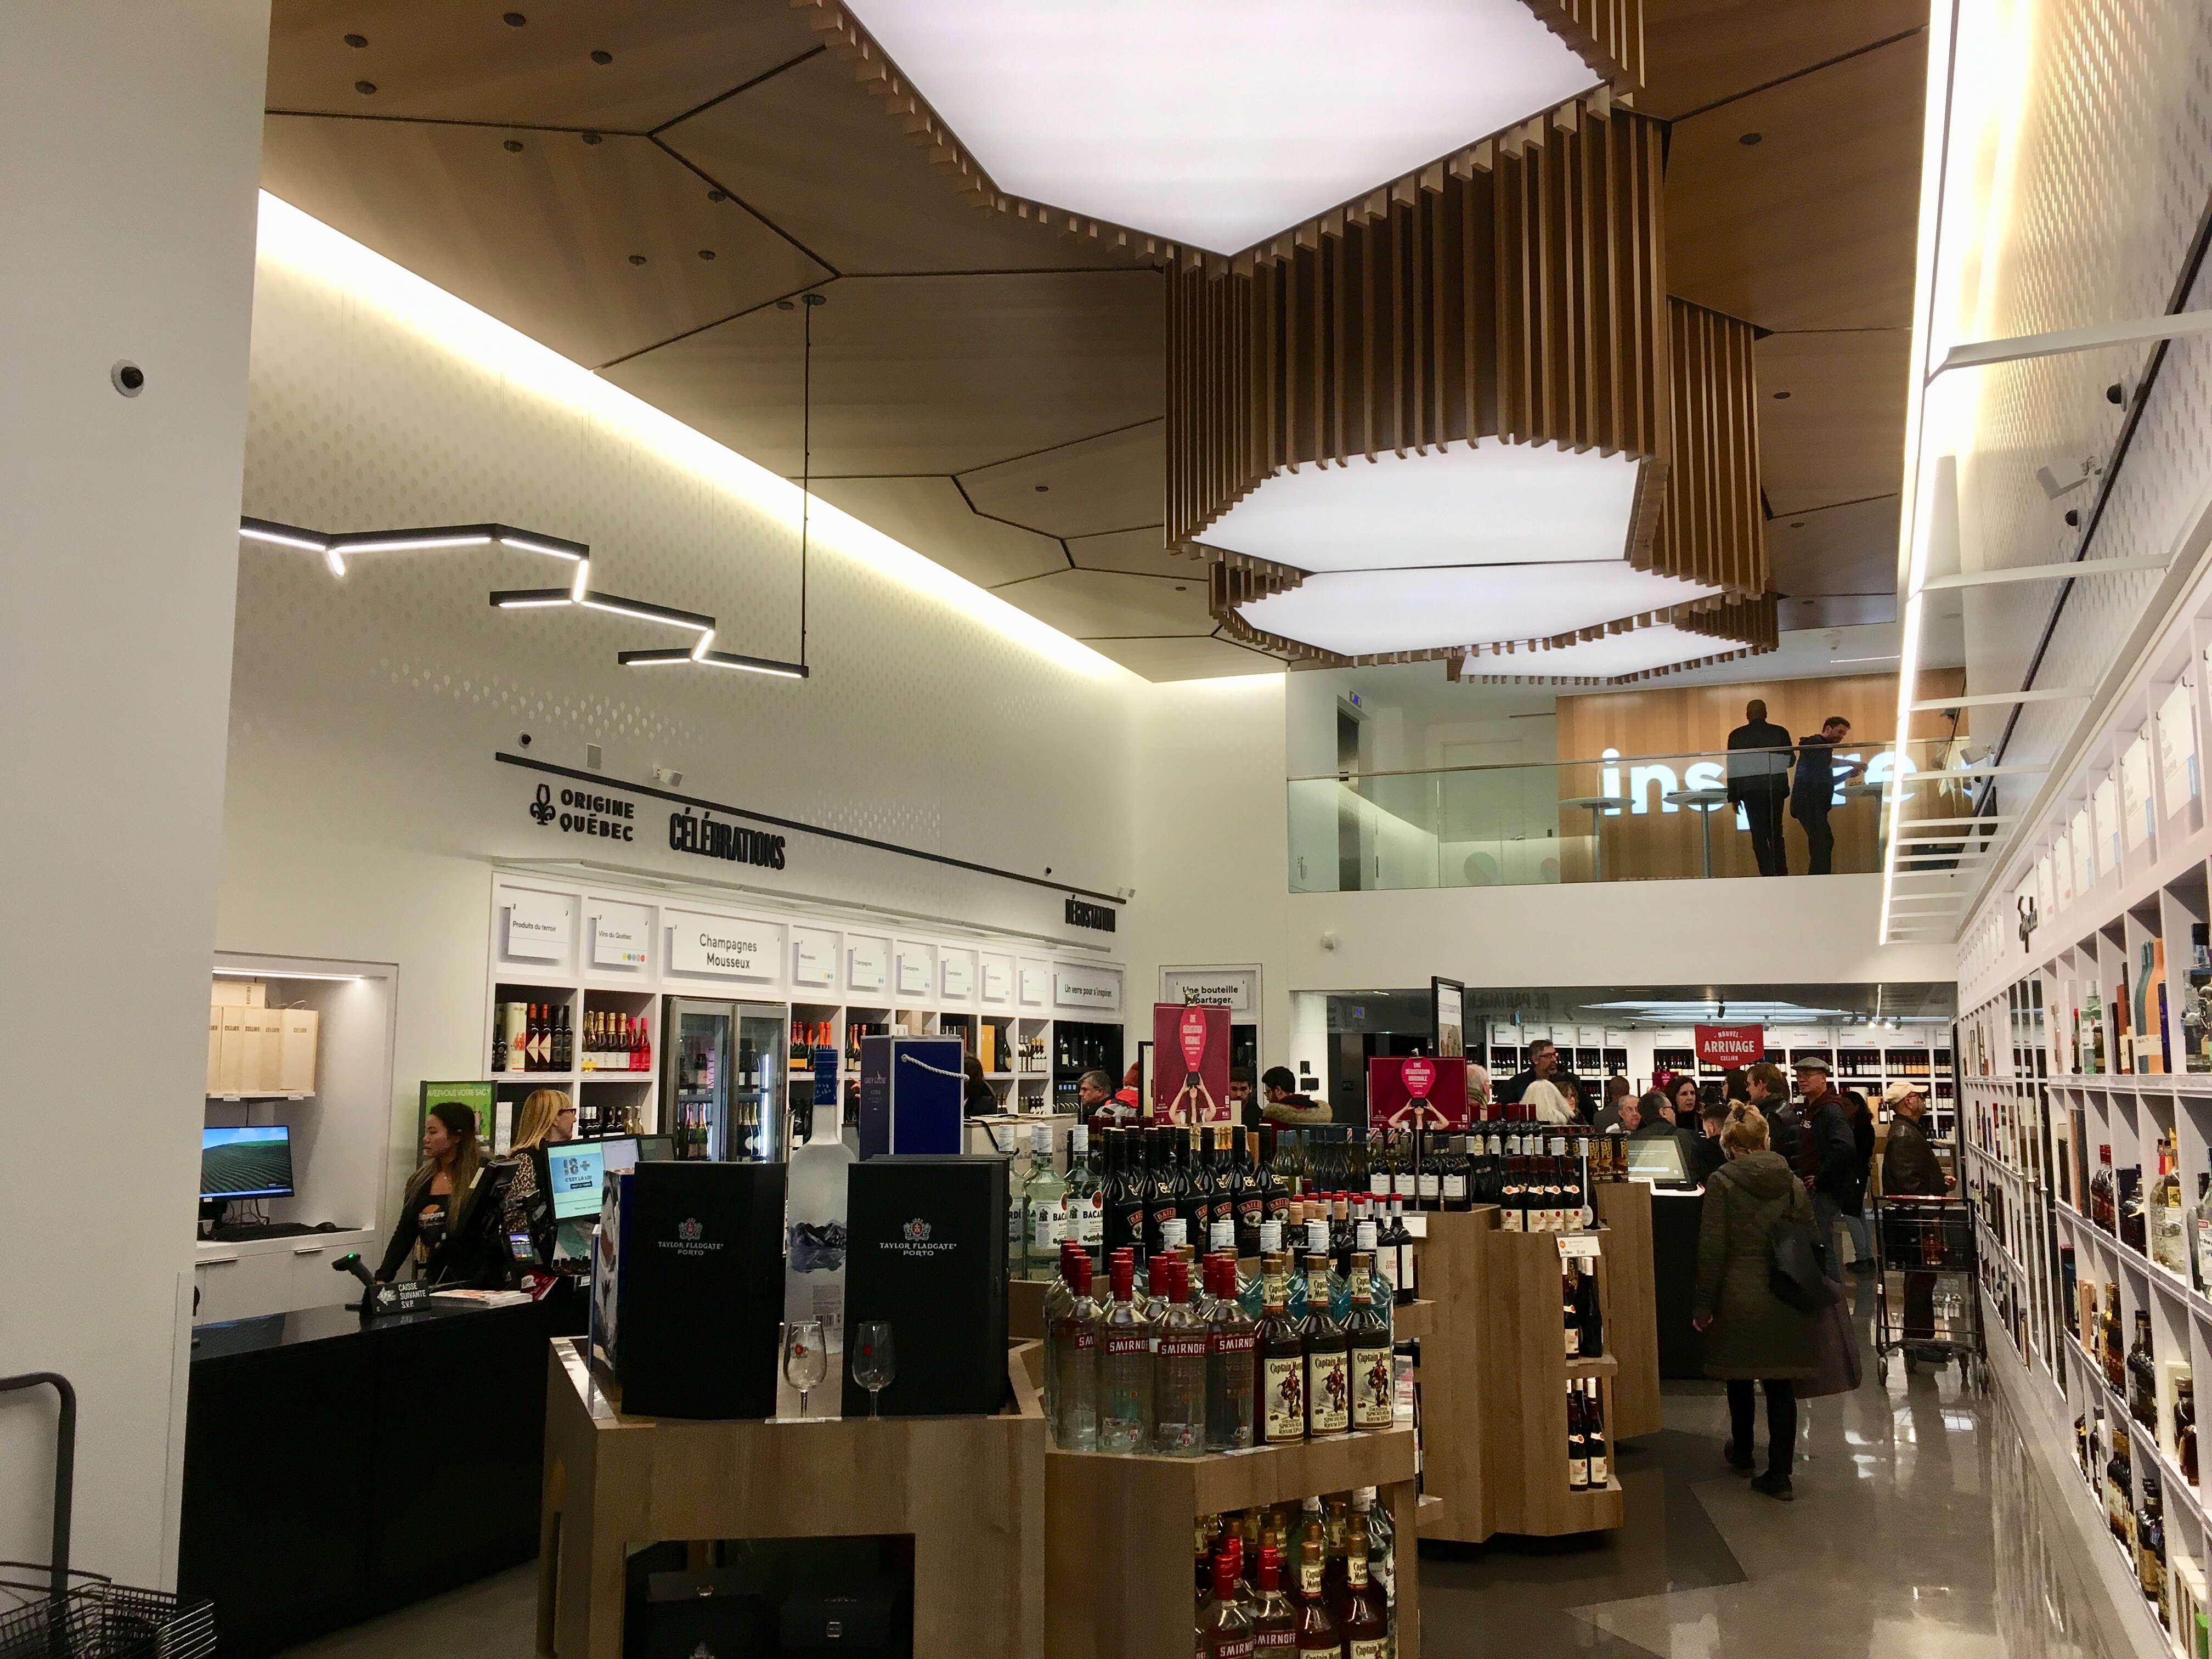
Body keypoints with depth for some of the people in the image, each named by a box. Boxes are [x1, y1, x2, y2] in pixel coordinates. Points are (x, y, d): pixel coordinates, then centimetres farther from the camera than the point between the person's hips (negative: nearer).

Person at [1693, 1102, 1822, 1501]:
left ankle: (1742, 1454, 34)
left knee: (1739, 1379, 17)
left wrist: (1703, 1305, -4)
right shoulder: (1792, 1183, 1)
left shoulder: (1722, 1183, -10)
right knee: (1781, 1385, 6)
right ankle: (1780, 1474, 5)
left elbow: (1712, 1249, -11)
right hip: (1785, 1300, 2)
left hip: (1739, 1296, -2)